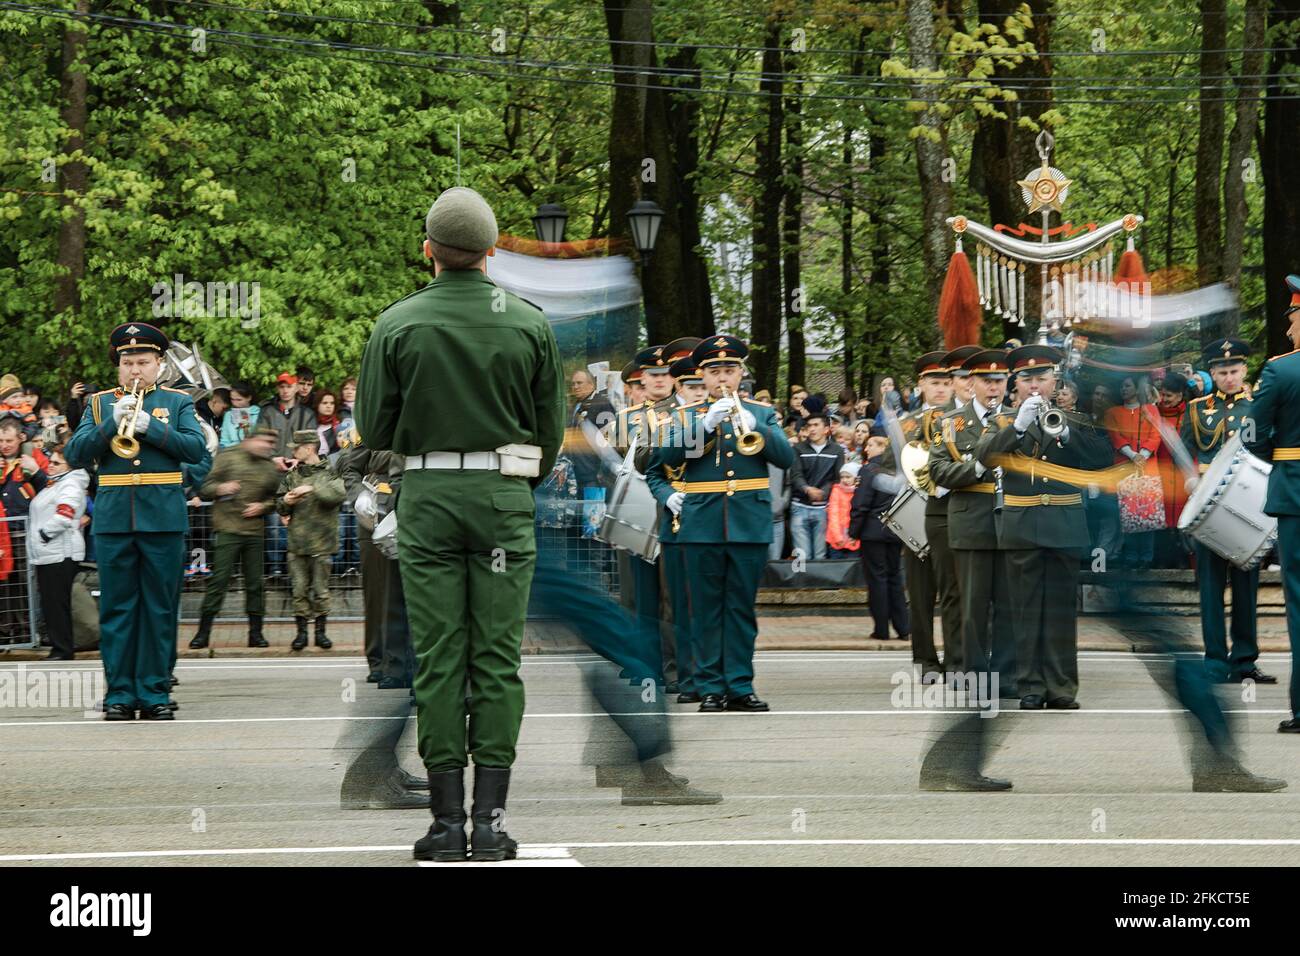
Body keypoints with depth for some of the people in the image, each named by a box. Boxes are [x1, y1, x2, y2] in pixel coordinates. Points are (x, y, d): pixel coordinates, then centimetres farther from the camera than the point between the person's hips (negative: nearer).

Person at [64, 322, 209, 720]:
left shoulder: (177, 403, 10)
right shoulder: (100, 404, 11)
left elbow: (197, 449, -4)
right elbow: (74, 455, 1)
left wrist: (150, 426, -15)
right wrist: (112, 423, -13)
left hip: (163, 518, -1)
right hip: (113, 519, 1)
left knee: (160, 609, 1)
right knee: (116, 609, 0)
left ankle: (155, 693, 5)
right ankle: (119, 694, 4)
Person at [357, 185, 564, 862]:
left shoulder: (398, 324, -4)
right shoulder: (529, 324, 0)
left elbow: (374, 428, 0)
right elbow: (551, 428, 5)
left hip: (427, 497, -1)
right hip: (504, 499, 1)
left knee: (437, 660, 2)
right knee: (497, 659, 2)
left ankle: (447, 820, 0)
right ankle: (490, 819, -2)